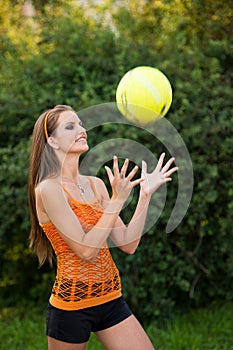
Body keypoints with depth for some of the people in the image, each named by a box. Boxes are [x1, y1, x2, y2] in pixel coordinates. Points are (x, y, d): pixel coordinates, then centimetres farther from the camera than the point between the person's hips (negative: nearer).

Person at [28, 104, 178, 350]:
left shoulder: (96, 185, 7)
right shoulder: (48, 189, -13)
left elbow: (128, 244, 3)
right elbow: (86, 251, -20)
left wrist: (145, 194, -2)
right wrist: (117, 200, -20)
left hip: (111, 300, 6)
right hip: (72, 305, -6)